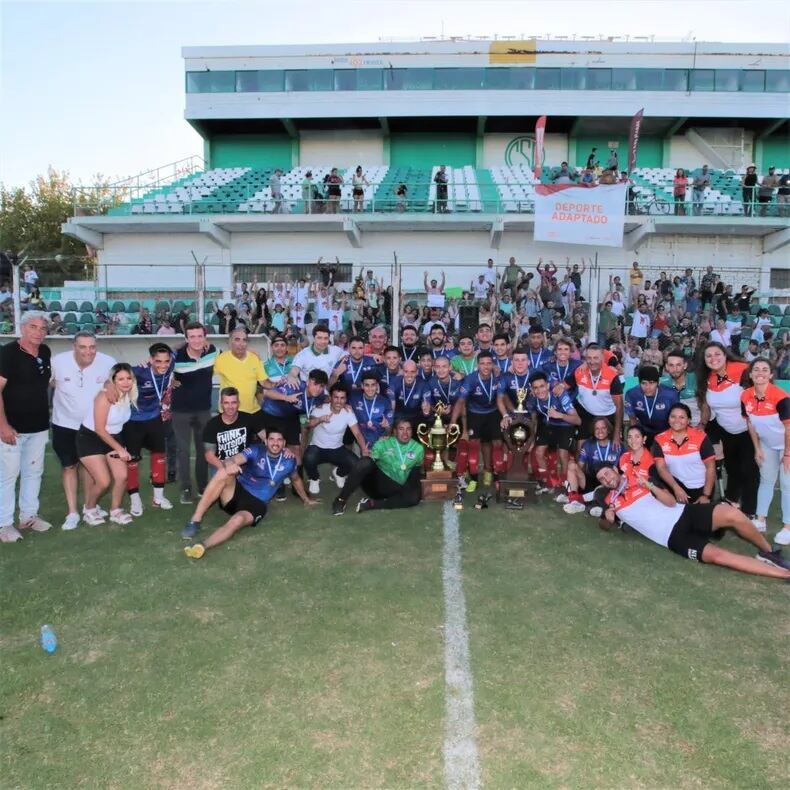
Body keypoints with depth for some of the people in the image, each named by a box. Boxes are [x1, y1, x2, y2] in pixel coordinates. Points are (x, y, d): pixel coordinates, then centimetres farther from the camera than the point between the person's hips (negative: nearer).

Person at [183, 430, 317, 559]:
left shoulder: (289, 461, 4)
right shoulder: (256, 451, -4)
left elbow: (296, 479, 26)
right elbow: (234, 460, -23)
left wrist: (306, 500, 39)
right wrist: (229, 464, -49)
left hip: (256, 504, 0)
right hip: (237, 492, 0)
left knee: (237, 521, -36)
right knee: (225, 472, -34)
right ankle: (195, 520, -33)